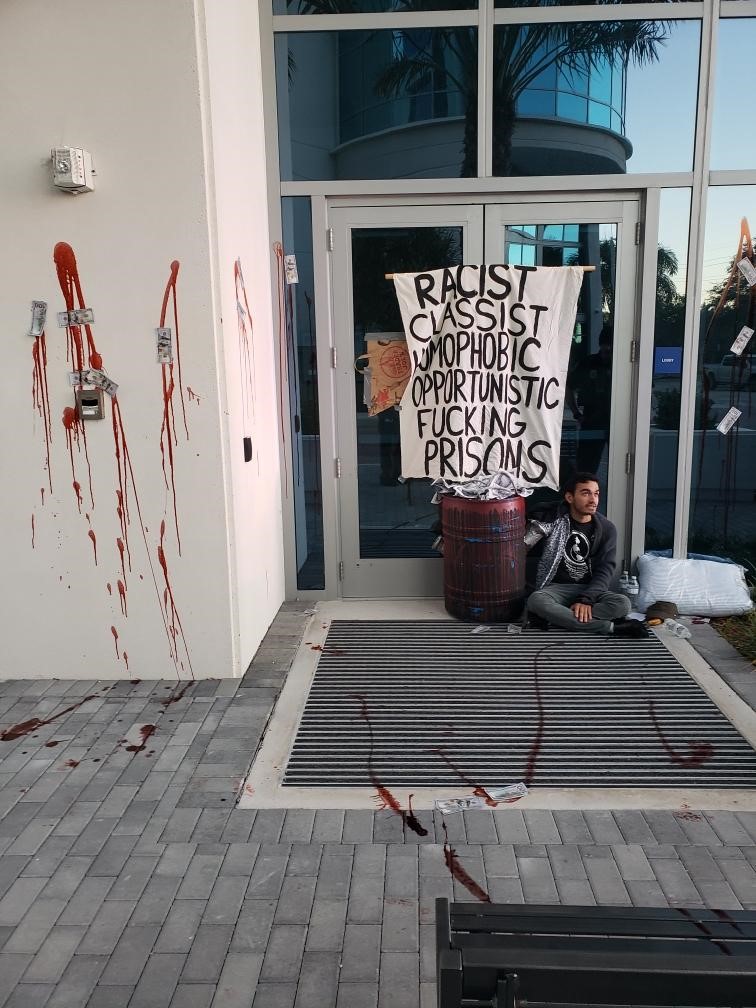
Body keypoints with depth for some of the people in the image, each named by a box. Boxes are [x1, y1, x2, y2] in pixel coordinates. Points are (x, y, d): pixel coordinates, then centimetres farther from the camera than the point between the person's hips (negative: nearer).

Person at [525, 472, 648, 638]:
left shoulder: (607, 529, 1)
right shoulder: (555, 518, 0)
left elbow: (605, 569, -7)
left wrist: (586, 599, -23)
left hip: (590, 589, 1)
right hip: (556, 588, -1)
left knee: (622, 604, -30)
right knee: (536, 601, -36)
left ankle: (552, 618, -29)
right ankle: (611, 627, -32)